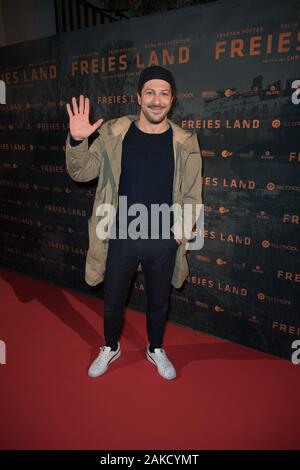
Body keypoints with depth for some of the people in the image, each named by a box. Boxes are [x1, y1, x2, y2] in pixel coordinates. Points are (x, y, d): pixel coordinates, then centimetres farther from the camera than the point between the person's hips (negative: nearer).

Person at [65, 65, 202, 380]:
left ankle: (156, 349, 47)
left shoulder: (185, 142, -4)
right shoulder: (114, 133, -5)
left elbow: (191, 194, 0)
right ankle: (110, 348, 46)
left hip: (163, 240, 0)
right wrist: (76, 141, -23)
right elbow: (81, 173, -4)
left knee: (158, 303, 19)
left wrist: (180, 230, -12)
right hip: (121, 237, 0)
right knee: (112, 301, 18)